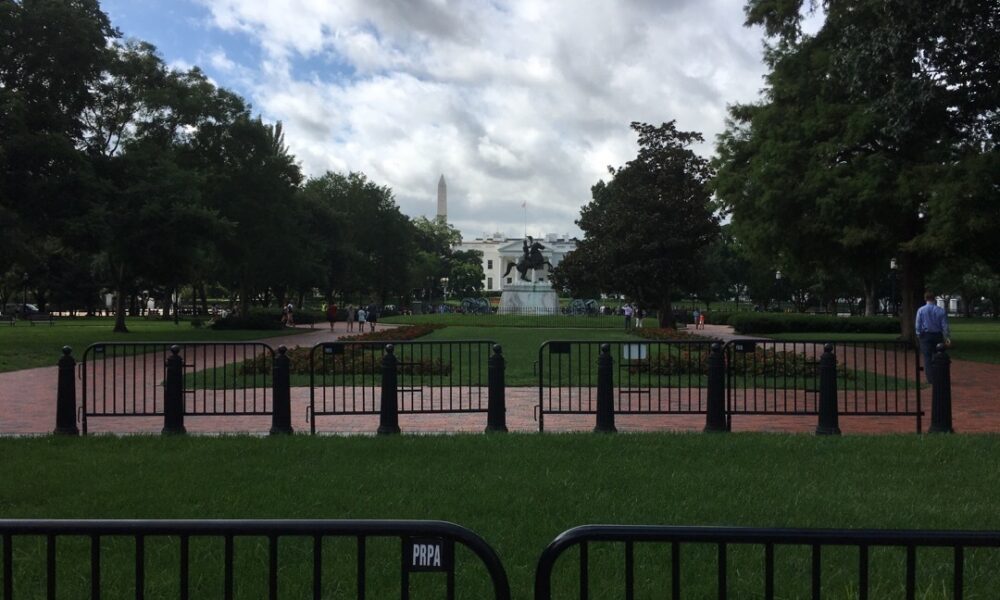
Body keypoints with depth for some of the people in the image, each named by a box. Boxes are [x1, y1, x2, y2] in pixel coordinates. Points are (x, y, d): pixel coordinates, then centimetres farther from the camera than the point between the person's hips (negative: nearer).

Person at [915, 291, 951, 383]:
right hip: (938, 335, 1)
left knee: (927, 357, 1)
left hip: (925, 335, -1)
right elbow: (945, 326, -1)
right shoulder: (941, 310, -2)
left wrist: (919, 335, 11)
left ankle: (930, 379, -2)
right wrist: (947, 338, 3)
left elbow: (918, 325, -1)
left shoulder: (921, 310, -4)